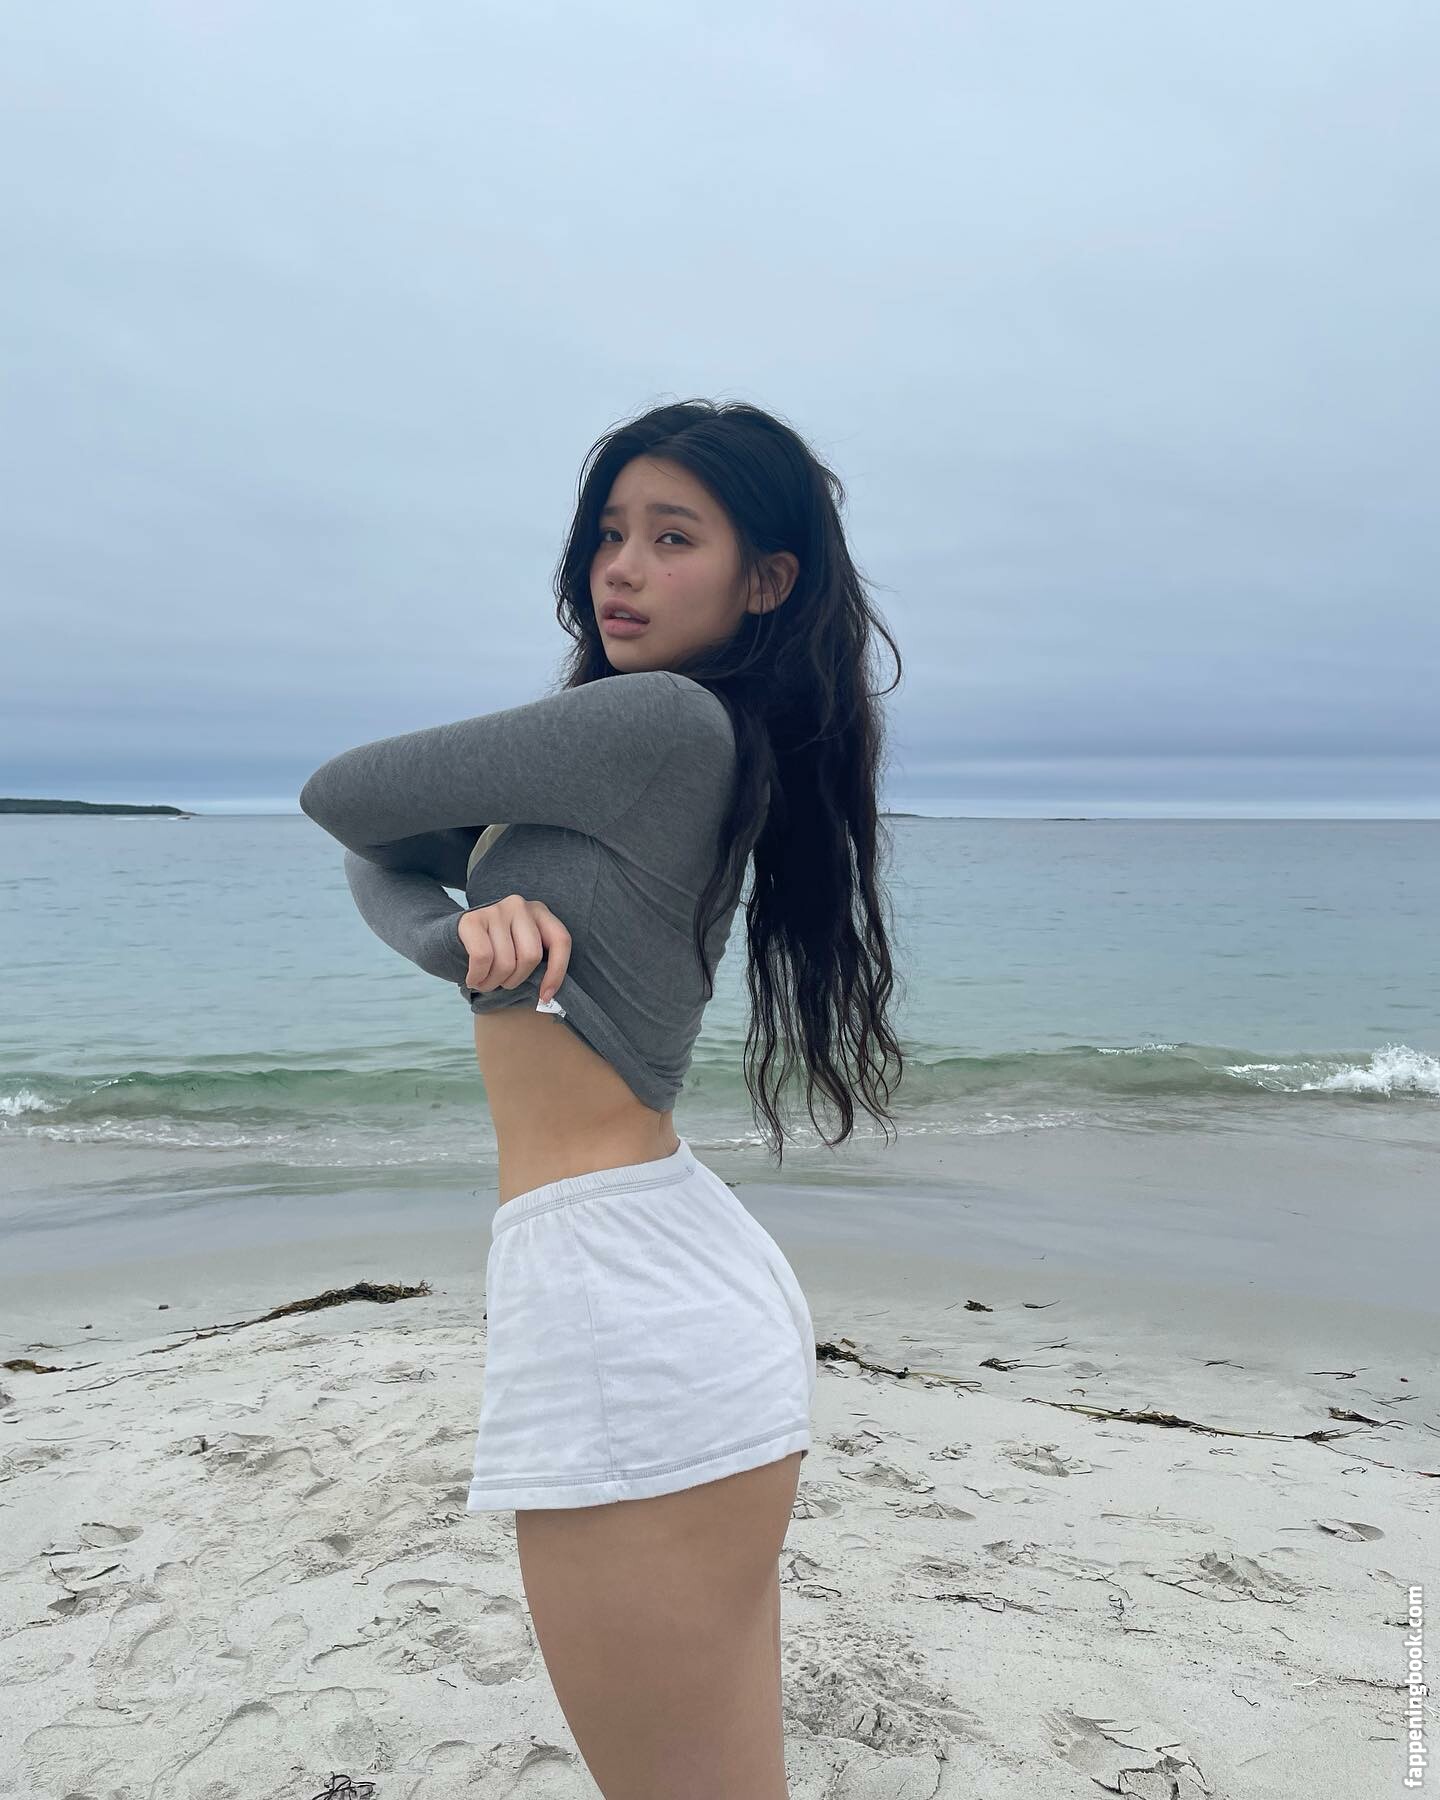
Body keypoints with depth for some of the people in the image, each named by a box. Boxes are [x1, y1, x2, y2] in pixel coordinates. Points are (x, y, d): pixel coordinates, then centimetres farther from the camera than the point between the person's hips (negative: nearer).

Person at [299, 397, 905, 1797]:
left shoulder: (667, 719, -13)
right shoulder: (726, 753, 15)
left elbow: (341, 796, -7)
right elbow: (375, 860, 13)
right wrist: (468, 933, -8)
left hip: (619, 1301, -10)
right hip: (688, 1259, 10)